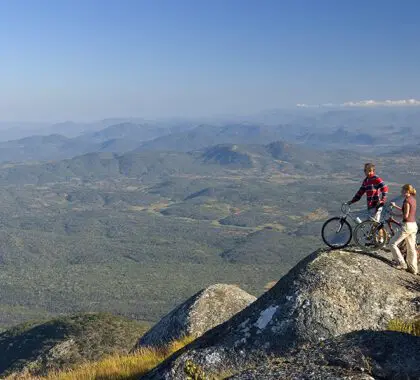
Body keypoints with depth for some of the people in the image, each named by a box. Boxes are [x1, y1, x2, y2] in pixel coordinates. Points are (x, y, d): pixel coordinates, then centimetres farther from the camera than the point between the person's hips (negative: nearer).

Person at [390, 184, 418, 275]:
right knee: (411, 248, 15)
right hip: (414, 225, 9)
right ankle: (413, 268, 19)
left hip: (407, 225, -9)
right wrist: (395, 206, 20)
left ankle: (402, 263, 4)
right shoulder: (413, 199, 10)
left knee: (394, 244, 3)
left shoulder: (407, 200, -16)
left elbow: (405, 215, -19)